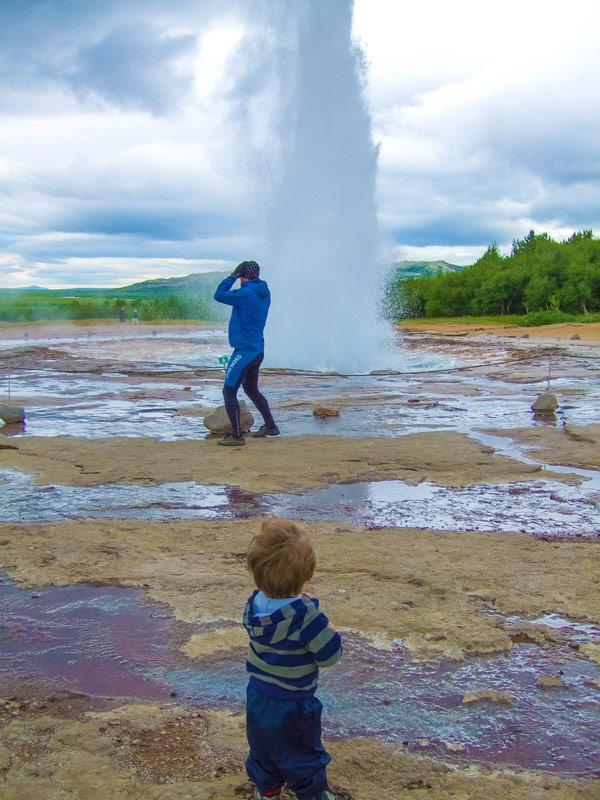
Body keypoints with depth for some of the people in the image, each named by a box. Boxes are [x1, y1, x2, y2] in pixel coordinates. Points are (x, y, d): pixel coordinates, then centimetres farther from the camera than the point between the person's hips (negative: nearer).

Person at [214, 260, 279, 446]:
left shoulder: (247, 294, -19)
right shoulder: (264, 293, 8)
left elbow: (219, 295, -14)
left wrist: (233, 275, -7)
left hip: (244, 352, -9)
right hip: (258, 350, 9)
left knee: (229, 392, -4)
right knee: (251, 390, 24)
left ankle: (236, 436, -4)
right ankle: (270, 426, 32)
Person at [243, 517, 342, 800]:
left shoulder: (254, 604, -15)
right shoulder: (306, 615, -34)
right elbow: (329, 655, -25)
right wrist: (332, 632, -5)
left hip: (257, 698, 6)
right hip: (292, 707, -5)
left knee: (262, 749, 28)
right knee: (303, 755, 19)